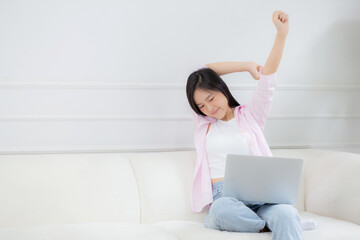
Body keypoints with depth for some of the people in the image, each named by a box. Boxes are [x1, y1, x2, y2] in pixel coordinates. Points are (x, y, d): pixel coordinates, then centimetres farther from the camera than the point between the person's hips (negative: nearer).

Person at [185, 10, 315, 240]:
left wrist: (282, 33, -8)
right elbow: (201, 71, 17)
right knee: (223, 209, -38)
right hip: (222, 198, 1)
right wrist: (246, 66, 14)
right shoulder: (203, 123, 20)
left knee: (285, 214, -36)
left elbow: (268, 78, 4)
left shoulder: (250, 115, 17)